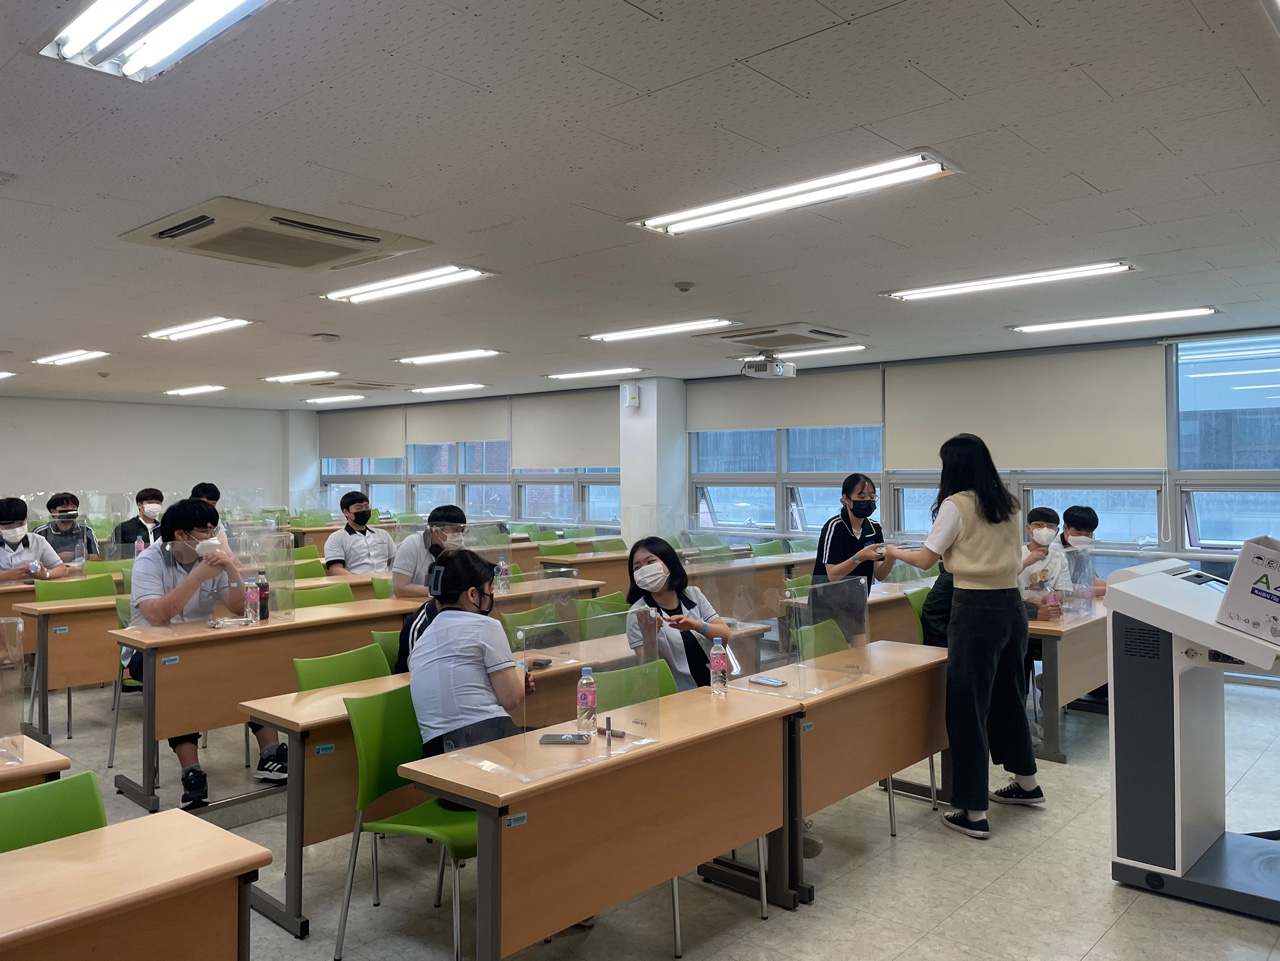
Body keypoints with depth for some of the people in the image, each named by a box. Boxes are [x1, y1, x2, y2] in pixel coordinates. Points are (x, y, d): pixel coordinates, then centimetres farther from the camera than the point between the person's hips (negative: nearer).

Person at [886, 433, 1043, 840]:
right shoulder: (1009, 505, 9)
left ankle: (974, 812, 3)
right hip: (1011, 605, 8)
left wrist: (895, 551, 14)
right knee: (1008, 697, 23)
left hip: (975, 611, -7)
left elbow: (926, 559, -5)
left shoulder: (956, 505, -10)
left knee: (968, 706, -1)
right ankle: (1026, 783, 39)